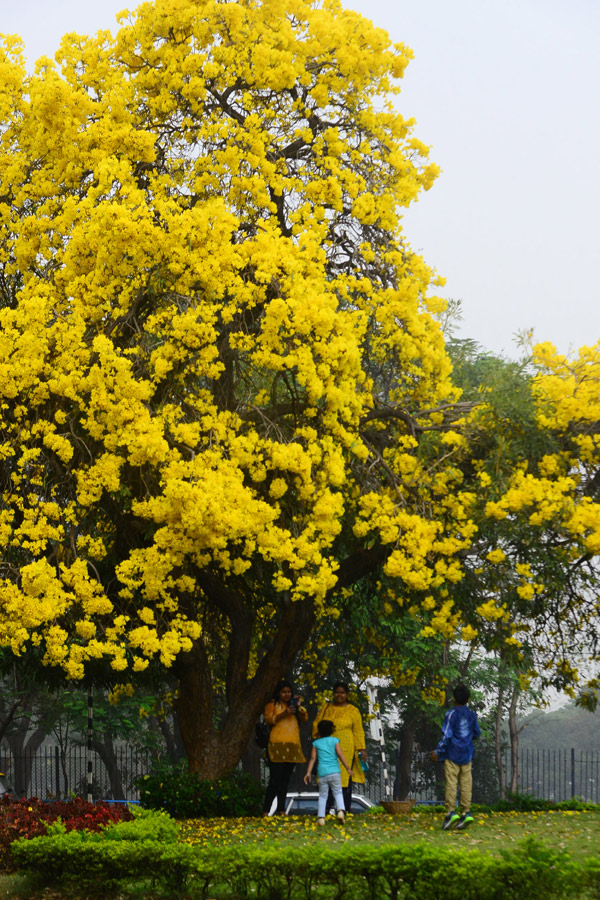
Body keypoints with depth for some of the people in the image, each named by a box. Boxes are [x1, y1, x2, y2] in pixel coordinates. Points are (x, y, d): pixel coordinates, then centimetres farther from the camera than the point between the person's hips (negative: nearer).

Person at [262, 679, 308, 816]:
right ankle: (265, 811, -12)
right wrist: (283, 714, -20)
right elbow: (268, 719, -7)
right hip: (277, 745, -5)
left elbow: (304, 718, 12)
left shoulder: (293, 705, 24)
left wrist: (299, 707, -6)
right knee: (275, 779, -12)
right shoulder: (272, 705, 9)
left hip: (292, 746, 5)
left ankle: (281, 810, 8)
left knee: (285, 779, 5)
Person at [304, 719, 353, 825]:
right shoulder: (334, 741, 4)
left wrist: (308, 772, 4)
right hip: (334, 772, -1)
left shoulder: (316, 743, 9)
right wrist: (348, 769, 0)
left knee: (323, 795, 8)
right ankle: (340, 810, -16)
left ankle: (321, 816, 0)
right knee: (337, 792, 7)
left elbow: (313, 758, 4)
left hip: (322, 773, 1)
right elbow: (340, 755, -2)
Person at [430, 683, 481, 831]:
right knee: (466, 784, 4)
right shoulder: (472, 715, 8)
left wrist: (438, 752, -7)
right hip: (466, 755, 5)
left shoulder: (451, 714, -9)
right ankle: (466, 813, -1)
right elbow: (477, 733, 18)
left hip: (452, 754, -5)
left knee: (451, 783, -6)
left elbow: (446, 735, -13)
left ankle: (451, 812, -14)